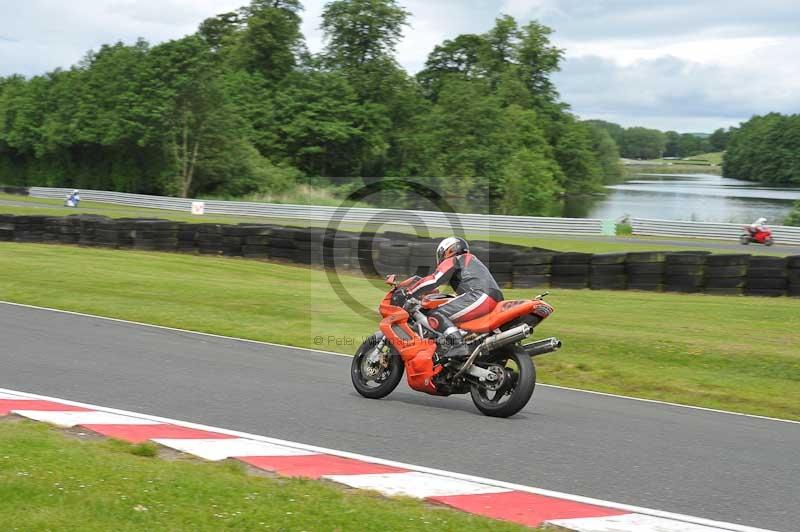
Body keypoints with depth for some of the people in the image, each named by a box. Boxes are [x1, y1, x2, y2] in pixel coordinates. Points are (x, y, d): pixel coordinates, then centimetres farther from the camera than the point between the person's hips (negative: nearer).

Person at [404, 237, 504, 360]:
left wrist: (408, 294, 5)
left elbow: (433, 280, 0)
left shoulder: (453, 261, 11)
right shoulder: (472, 260, 37)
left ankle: (457, 344, -37)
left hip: (479, 296, -9)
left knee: (437, 316, -15)